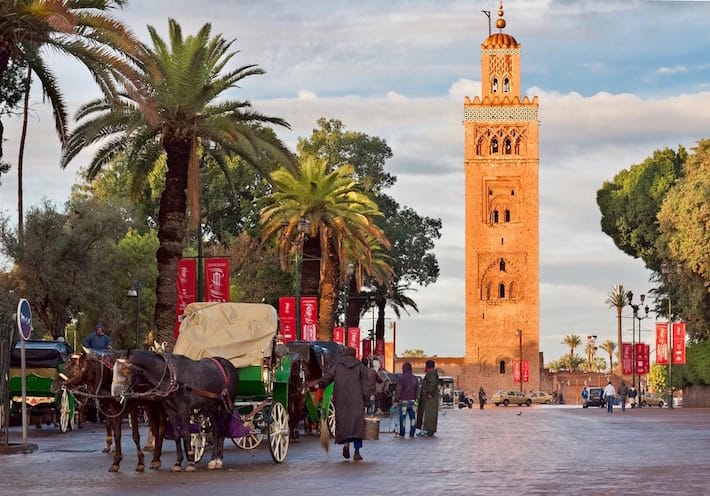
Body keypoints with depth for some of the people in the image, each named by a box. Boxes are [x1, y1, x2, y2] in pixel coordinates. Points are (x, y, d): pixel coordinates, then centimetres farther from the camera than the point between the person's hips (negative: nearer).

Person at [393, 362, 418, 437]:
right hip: (412, 400, 5)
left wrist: (396, 401, -8)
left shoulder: (401, 378, -10)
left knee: (402, 417, 0)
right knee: (412, 417, 8)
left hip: (403, 400, -5)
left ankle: (402, 434, 2)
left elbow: (398, 390, -11)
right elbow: (417, 390, 14)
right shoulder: (415, 378, 9)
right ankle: (412, 434, 8)